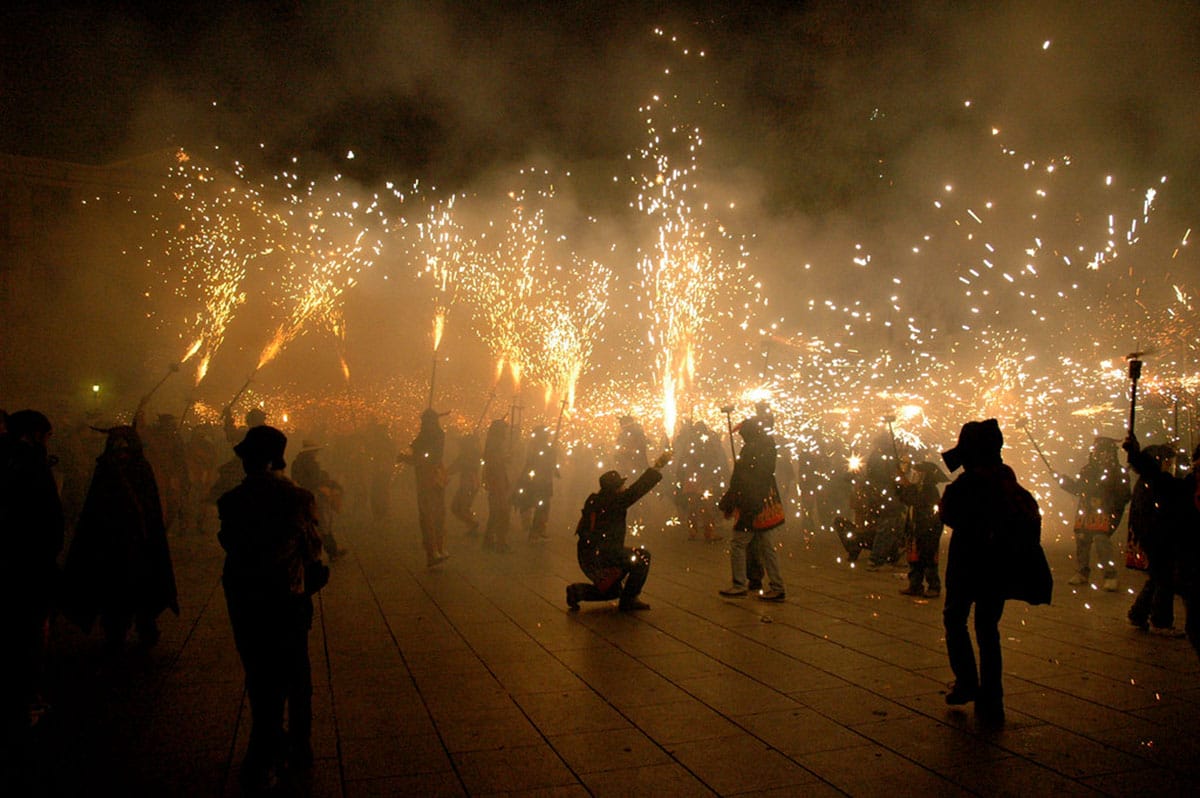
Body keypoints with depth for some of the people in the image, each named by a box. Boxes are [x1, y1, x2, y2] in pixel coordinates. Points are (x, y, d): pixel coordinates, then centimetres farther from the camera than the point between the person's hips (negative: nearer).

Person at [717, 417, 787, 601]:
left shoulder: (750, 449, -15)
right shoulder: (767, 446, 12)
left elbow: (740, 481, -15)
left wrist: (728, 505, -8)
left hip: (752, 505, -9)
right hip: (765, 503, 9)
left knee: (737, 543, 0)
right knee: (764, 546, 12)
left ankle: (740, 585, 4)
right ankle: (777, 588, 12)